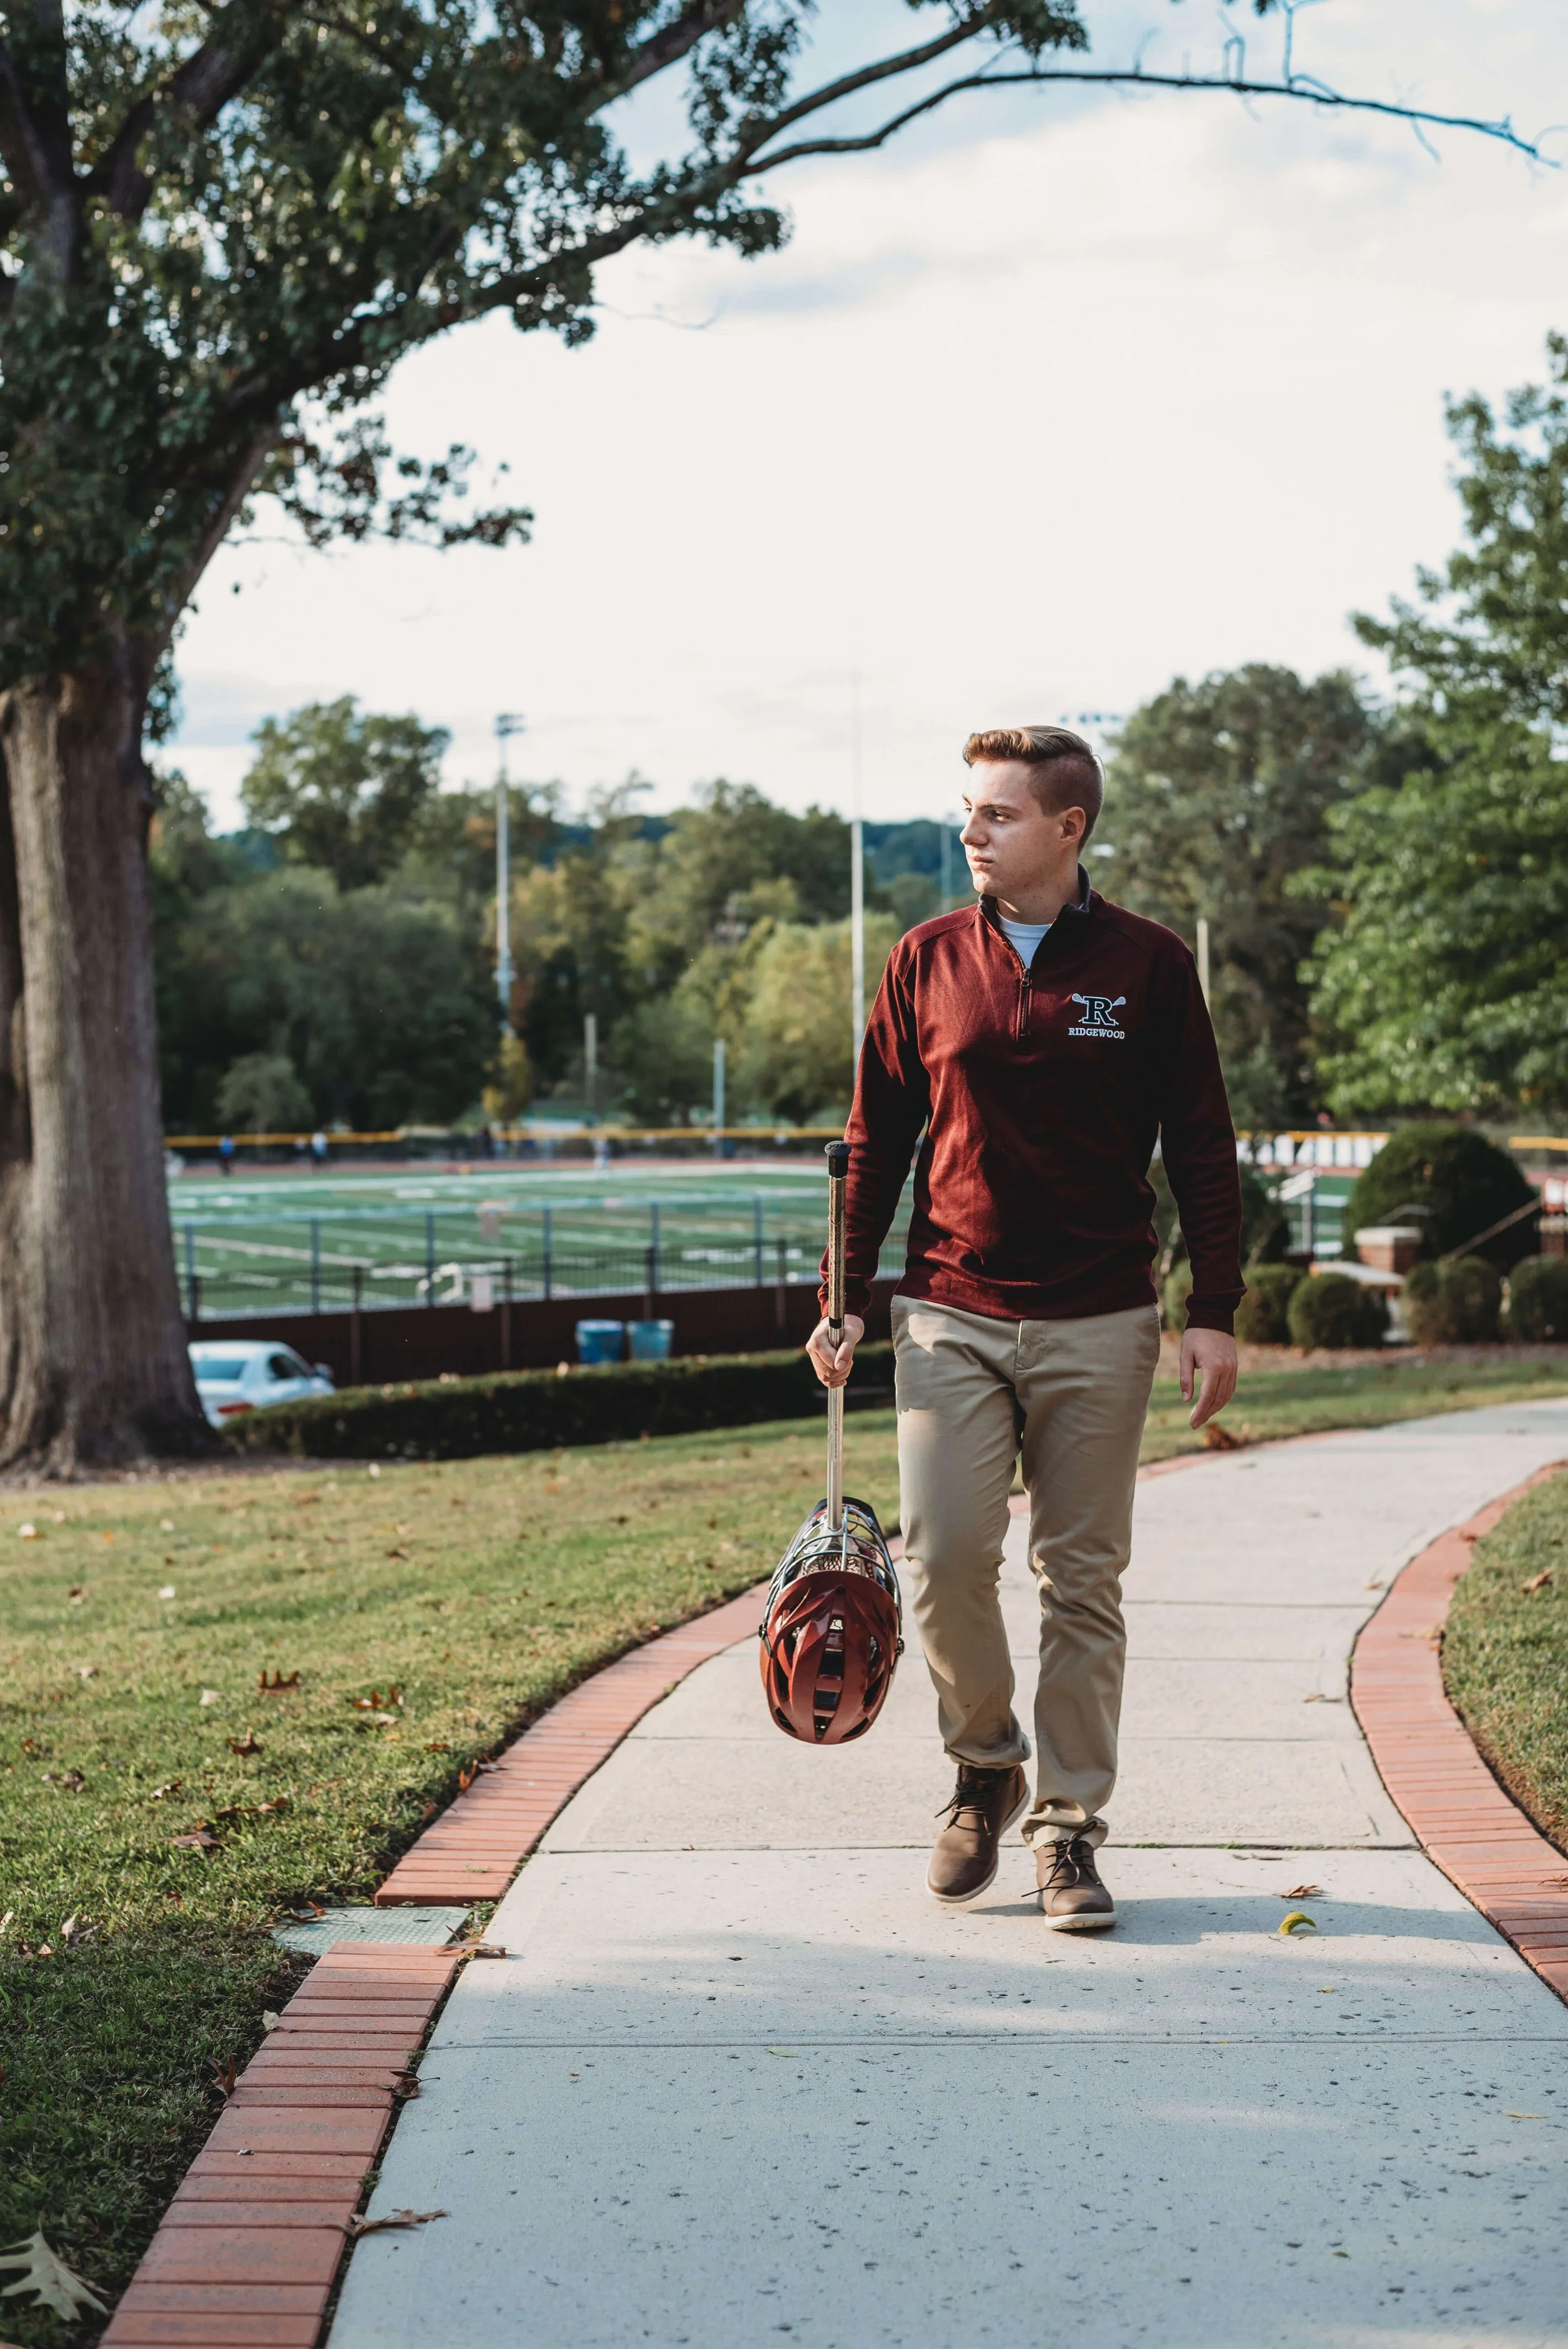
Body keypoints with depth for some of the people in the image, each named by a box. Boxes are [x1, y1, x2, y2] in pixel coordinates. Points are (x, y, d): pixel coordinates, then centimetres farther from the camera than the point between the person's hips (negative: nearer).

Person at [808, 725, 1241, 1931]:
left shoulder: (1149, 965, 1)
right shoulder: (927, 962, 5)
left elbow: (1202, 1149, 4)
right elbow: (876, 1142, 11)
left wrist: (1215, 1314, -1)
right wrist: (847, 1300, 6)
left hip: (1100, 1329, -1)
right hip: (951, 1316, 1)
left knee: (1084, 1582, 3)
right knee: (946, 1557, -9)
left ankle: (1069, 1825, 14)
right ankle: (986, 1767, 17)